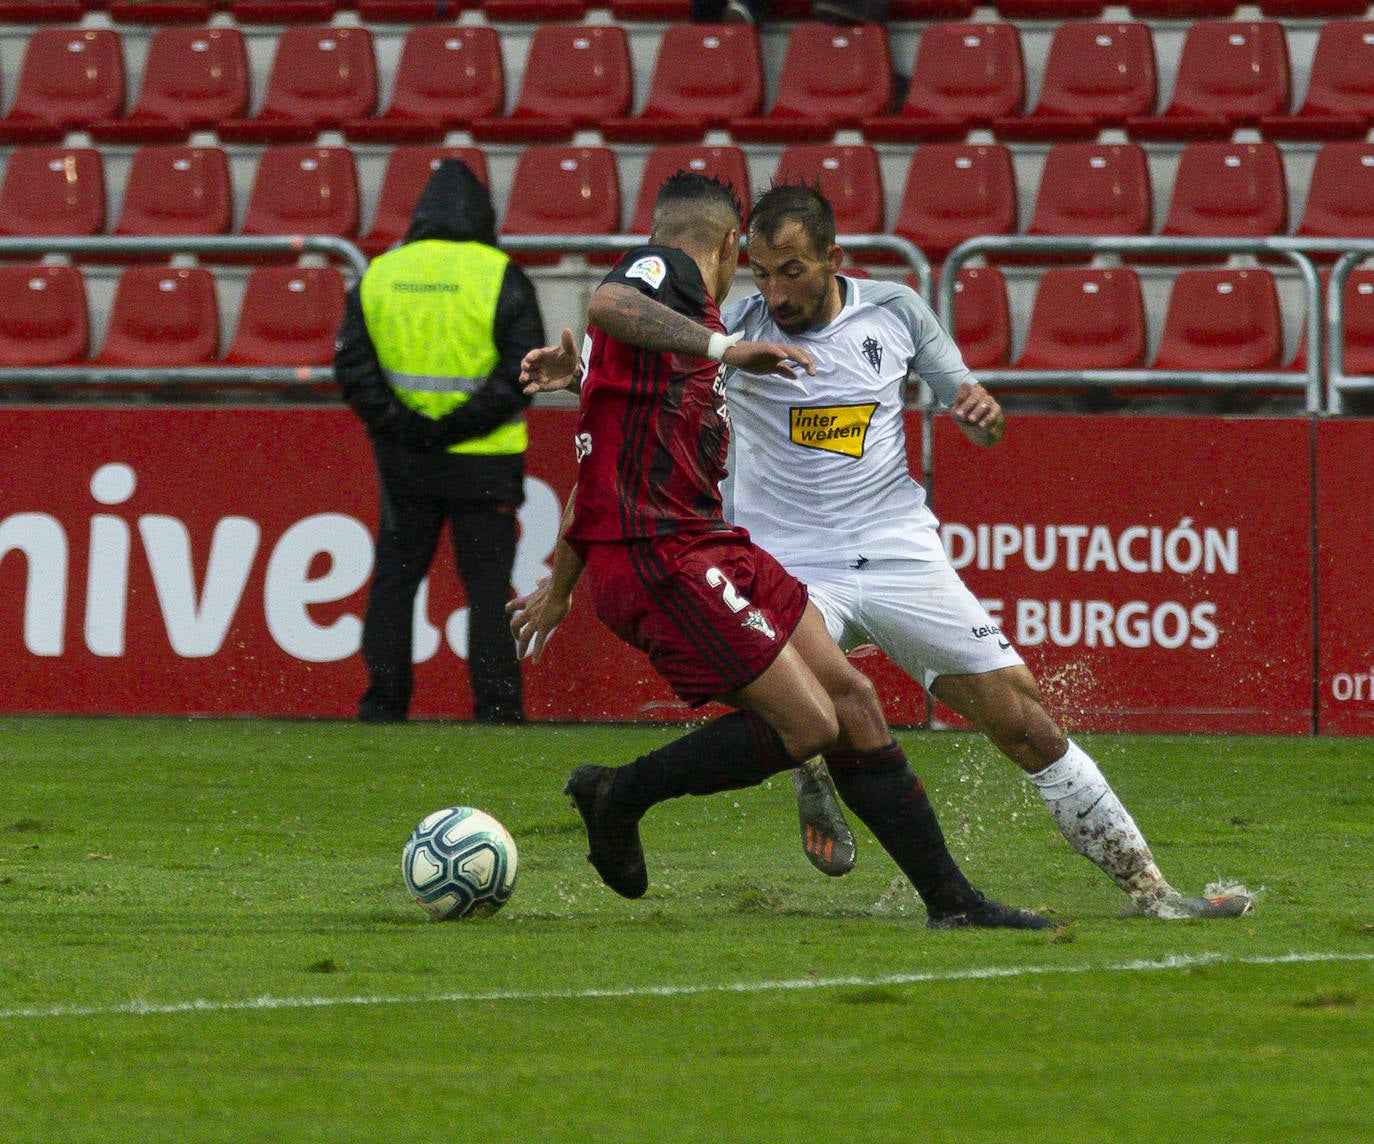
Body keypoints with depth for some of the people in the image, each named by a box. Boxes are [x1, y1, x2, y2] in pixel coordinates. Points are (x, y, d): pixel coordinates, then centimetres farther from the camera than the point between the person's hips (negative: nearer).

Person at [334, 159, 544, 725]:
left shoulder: (378, 275, 3)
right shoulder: (500, 277, -7)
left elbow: (352, 365, 0)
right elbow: (525, 370, -13)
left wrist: (398, 424, -6)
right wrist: (460, 425, -12)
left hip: (403, 462, 3)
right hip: (482, 464, -3)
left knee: (394, 578, 12)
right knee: (487, 583, 2)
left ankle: (383, 700, 12)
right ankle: (495, 705, -1)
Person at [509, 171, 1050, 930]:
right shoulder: (666, 269, -3)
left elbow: (602, 467, 31)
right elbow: (605, 304, -29)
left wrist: (559, 588, 38)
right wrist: (725, 347, -36)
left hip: (705, 545, 10)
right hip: (660, 554, -10)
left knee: (850, 698, 6)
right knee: (808, 725, -13)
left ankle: (950, 900, 10)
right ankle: (618, 796, 4)